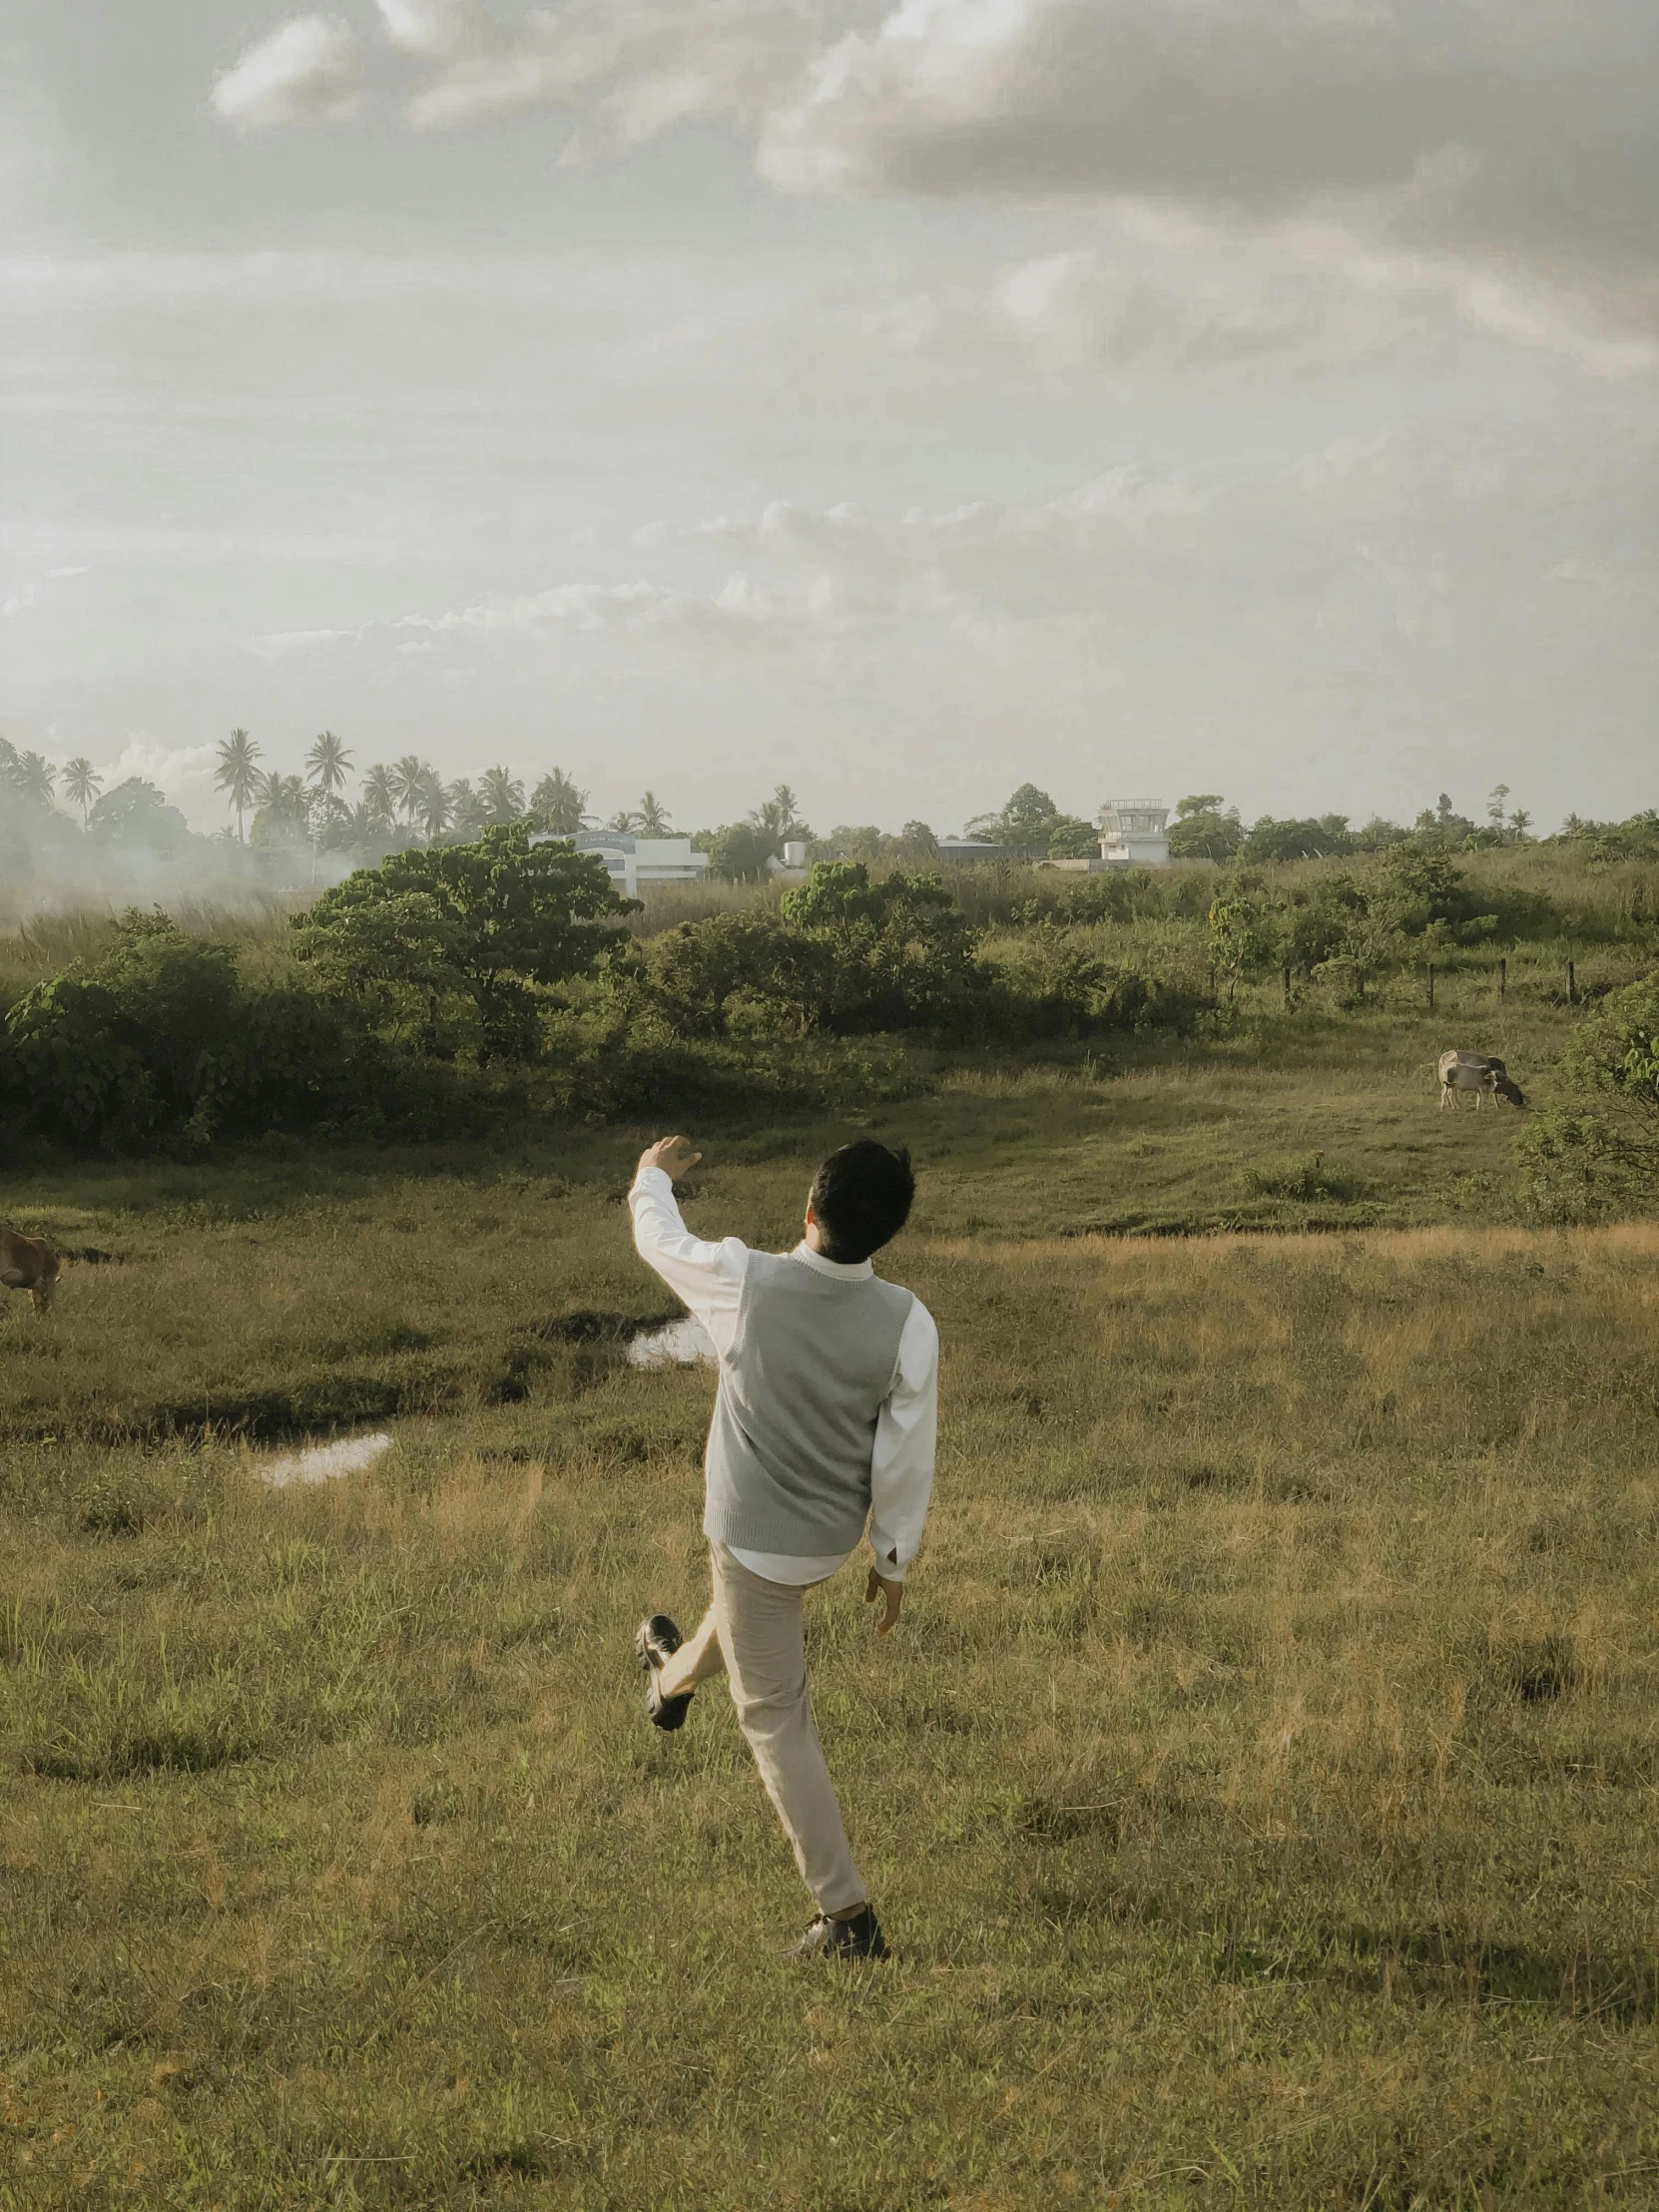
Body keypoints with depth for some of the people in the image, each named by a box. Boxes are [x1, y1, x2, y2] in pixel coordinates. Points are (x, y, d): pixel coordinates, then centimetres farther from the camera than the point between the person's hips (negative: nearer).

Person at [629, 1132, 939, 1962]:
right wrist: (893, 1557, 4)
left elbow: (659, 1240, -5)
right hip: (834, 1537, 4)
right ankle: (674, 1676, 69)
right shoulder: (907, 1323, -22)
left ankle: (847, 1915, 7)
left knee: (777, 1717, 6)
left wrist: (653, 1176, 18)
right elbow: (907, 1455, -12)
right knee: (744, 1591, 36)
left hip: (755, 1535, -4)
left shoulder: (748, 1285, -27)